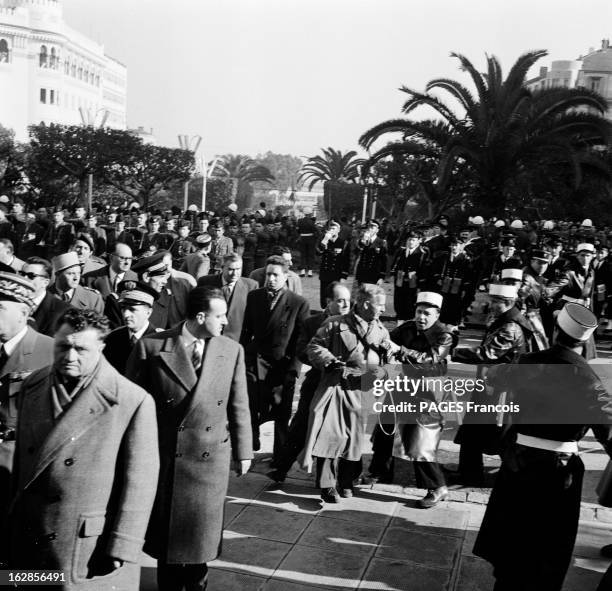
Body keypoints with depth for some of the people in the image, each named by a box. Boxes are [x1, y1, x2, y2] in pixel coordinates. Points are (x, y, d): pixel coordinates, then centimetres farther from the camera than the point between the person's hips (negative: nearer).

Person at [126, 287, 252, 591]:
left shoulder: (232, 350, -2)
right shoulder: (151, 346, -10)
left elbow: (239, 406, 3)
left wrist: (243, 452, 6)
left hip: (212, 457, 2)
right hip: (164, 455, -2)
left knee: (202, 528, 13)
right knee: (166, 529, 13)